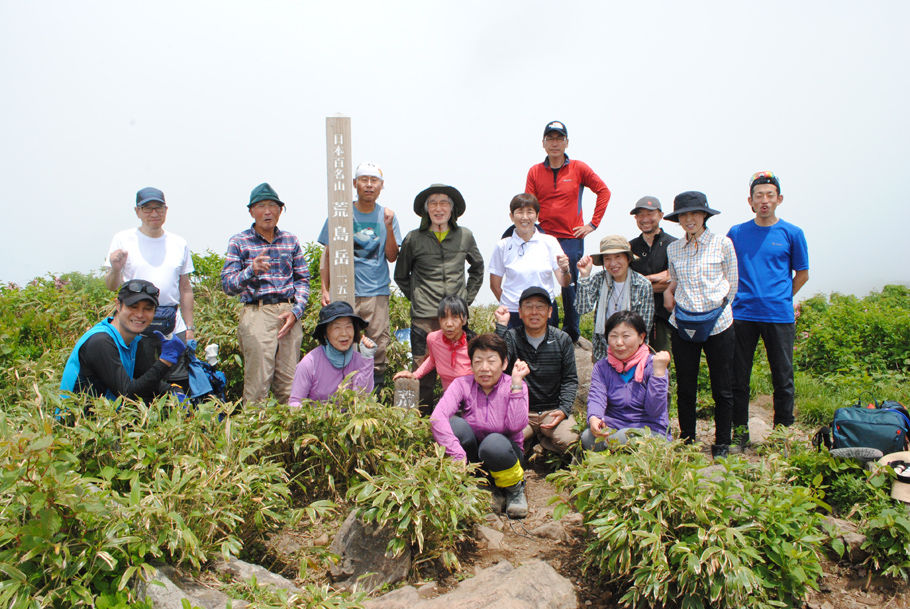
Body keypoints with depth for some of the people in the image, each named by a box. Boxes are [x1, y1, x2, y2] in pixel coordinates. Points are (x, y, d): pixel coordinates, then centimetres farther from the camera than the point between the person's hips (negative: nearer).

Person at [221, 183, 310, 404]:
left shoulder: (291, 241, 13)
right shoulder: (239, 242, 5)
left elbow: (303, 280, 14)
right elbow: (228, 285, -2)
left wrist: (295, 311, -1)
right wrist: (252, 270, -20)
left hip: (288, 313, 3)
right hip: (256, 314, -3)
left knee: (289, 385, 3)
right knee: (257, 385, -5)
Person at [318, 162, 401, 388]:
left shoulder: (386, 215, 9)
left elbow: (392, 257, 4)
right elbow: (328, 254, 9)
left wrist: (388, 227, -9)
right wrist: (325, 289, 1)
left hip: (377, 293, 1)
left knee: (378, 347, -1)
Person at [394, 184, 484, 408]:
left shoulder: (465, 236, 9)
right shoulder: (413, 239, 4)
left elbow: (477, 268, 24)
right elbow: (401, 275, 17)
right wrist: (415, 298, 7)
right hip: (424, 317, -1)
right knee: (424, 373, 0)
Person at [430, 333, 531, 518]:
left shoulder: (513, 387, -10)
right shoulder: (462, 384, -9)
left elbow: (516, 426, -28)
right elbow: (437, 417, -26)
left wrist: (516, 382, -29)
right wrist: (459, 457, -37)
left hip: (502, 454, -2)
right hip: (472, 453, 2)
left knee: (495, 443, -36)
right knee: (456, 424, -27)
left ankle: (515, 488, -2)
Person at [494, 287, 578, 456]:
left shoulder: (562, 340, 4)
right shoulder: (511, 337, -1)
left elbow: (570, 379, 6)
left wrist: (564, 409, -9)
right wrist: (501, 326, -22)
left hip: (553, 410, 2)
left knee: (570, 441, -27)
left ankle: (539, 437, 7)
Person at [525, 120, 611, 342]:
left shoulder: (578, 168, 3)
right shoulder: (535, 171, 6)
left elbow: (604, 191, 8)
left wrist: (593, 223, 2)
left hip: (572, 238, -1)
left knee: (570, 289, 1)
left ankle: (571, 335, 15)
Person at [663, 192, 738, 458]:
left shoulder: (722, 244, -1)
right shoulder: (673, 249, 8)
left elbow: (732, 284, 6)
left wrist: (719, 307, 7)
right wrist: (669, 290, 2)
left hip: (718, 325, -2)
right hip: (683, 326, 3)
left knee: (722, 390, 5)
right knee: (685, 389, 7)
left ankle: (722, 443, 20)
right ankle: (687, 441, 21)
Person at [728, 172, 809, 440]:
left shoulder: (792, 233, 3)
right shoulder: (736, 233, 7)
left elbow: (802, 274, 11)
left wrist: (780, 299, 5)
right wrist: (735, 297, 9)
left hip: (779, 316, -1)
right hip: (742, 314, 1)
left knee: (783, 378, 5)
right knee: (738, 377, 5)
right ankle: (740, 431, 17)